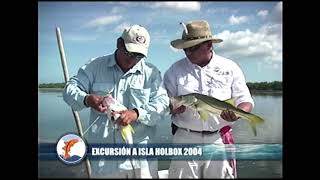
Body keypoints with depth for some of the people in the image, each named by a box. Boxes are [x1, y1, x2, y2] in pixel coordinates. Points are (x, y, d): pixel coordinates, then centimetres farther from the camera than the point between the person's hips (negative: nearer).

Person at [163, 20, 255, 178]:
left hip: (220, 140, 1)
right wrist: (173, 108, -20)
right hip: (185, 139, 0)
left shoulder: (230, 68, 2)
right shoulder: (175, 70, 2)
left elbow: (245, 101, 4)